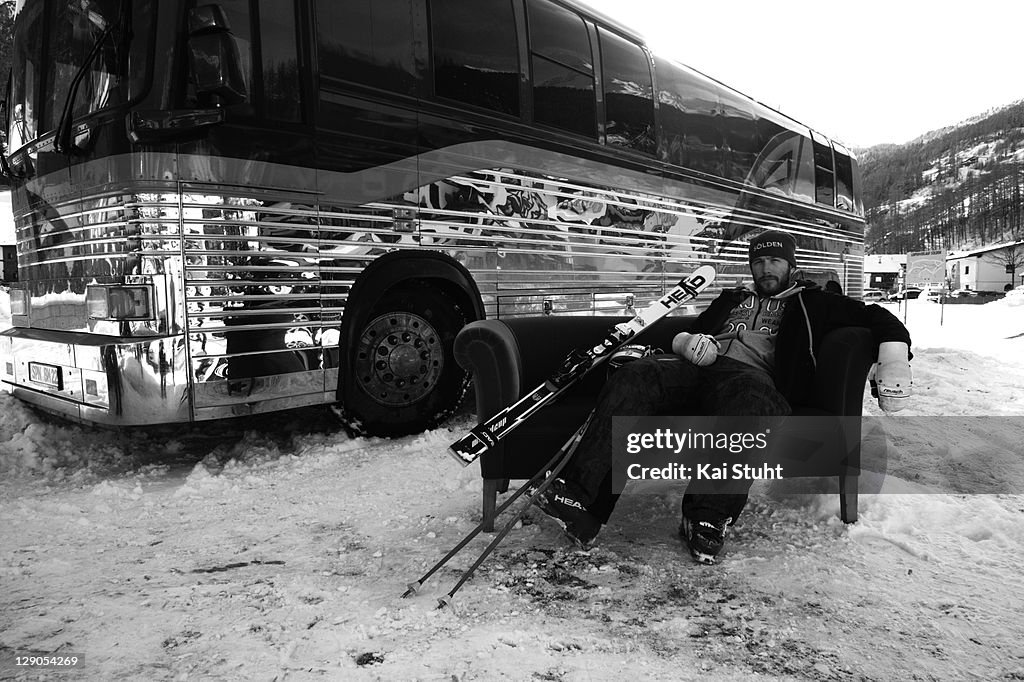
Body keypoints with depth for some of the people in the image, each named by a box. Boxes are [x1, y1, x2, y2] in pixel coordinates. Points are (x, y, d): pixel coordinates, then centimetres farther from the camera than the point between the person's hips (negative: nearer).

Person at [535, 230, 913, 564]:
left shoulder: (810, 302, 28)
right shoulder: (732, 298, 38)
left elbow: (876, 318, 19)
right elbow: (681, 334, 30)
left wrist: (893, 364, -1)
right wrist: (687, 341, 4)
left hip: (752, 373, -3)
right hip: (697, 367, 3)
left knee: (749, 398, -42)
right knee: (634, 378, -29)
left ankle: (708, 518, -45)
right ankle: (581, 500, -41)